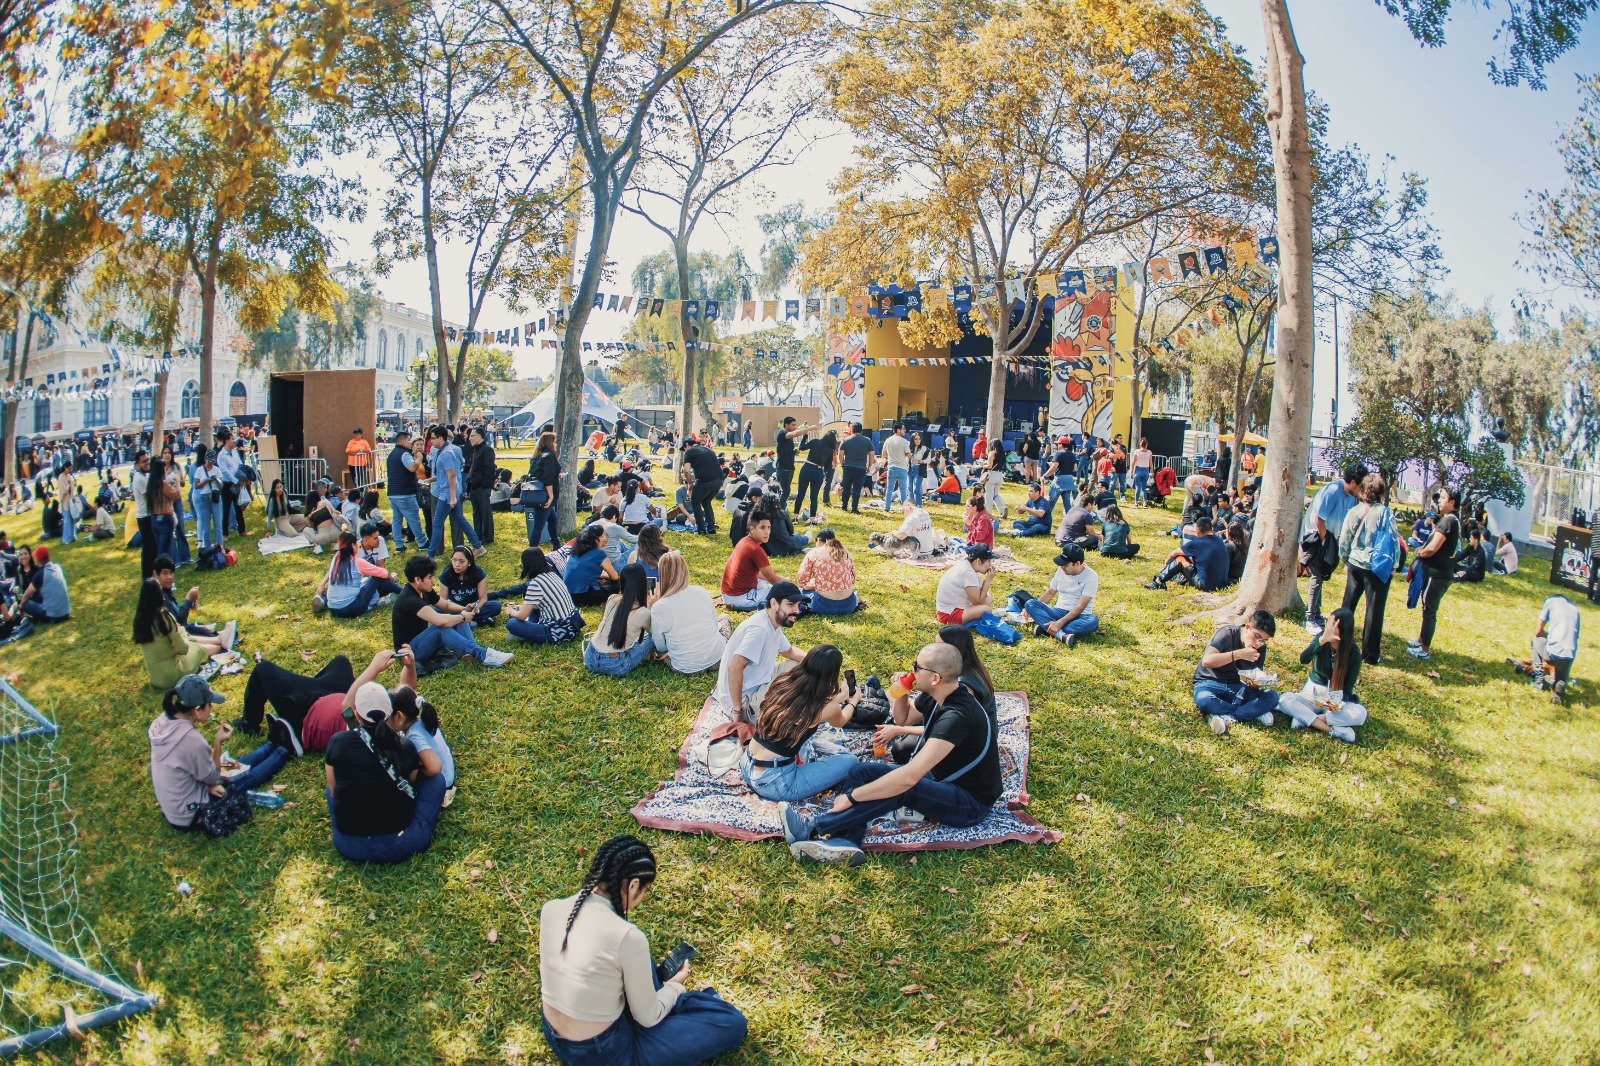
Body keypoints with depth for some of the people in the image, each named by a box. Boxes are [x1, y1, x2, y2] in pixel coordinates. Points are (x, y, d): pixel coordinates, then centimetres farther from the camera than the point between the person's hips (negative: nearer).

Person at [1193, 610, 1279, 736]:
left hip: (1236, 687, 6)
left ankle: (1225, 718, -27)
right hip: (1209, 683, -5)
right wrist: (1239, 654, -35)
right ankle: (1253, 714, -24)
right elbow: (1207, 661, -31)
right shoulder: (1227, 634, -16)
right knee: (1203, 700, -41)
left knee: (1272, 697, -19)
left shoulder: (1261, 648, 2)